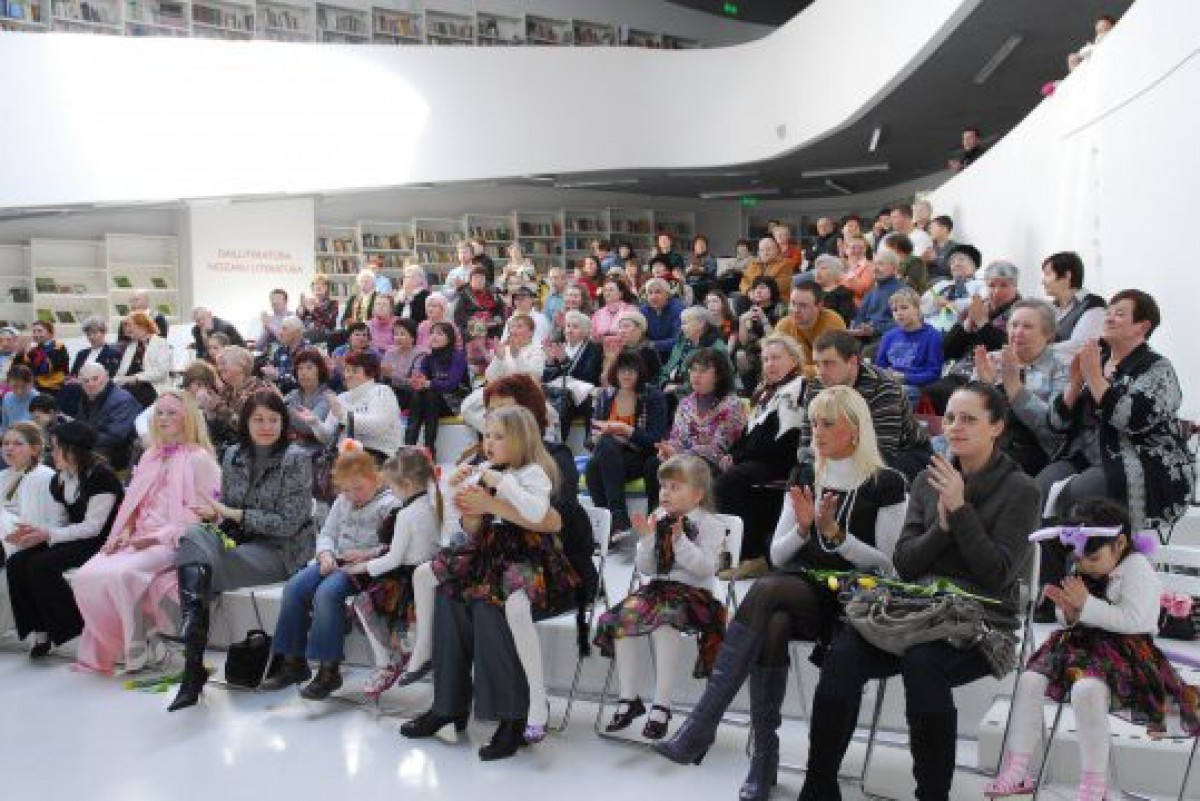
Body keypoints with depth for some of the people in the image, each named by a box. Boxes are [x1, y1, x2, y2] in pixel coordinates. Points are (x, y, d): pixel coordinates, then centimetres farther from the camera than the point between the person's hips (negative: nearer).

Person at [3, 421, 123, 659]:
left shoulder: (102, 476, -14)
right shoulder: (59, 480, 13)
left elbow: (92, 527, -18)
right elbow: (59, 523, 14)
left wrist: (47, 534, -21)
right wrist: (34, 531, -7)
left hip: (98, 543, -8)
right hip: (73, 540, 8)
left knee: (41, 566, -26)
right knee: (16, 563, -12)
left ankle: (78, 631, -16)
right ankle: (39, 631, -10)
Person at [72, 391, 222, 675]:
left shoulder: (199, 458, -1)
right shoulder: (150, 457, 21)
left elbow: (199, 514, -9)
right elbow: (133, 504, 22)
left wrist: (157, 537, -16)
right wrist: (126, 532, 1)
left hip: (174, 543, -7)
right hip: (138, 541, 7)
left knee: (119, 574, -29)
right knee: (84, 577, -16)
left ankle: (137, 651, -12)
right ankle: (103, 650, -6)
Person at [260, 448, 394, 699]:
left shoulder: (389, 504, -6)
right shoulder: (342, 501, 18)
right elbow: (326, 534, 18)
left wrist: (367, 554, -24)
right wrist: (326, 554, -3)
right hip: (335, 561, 8)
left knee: (326, 592, -31)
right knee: (293, 587, -13)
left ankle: (329, 669, -23)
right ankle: (294, 662, -3)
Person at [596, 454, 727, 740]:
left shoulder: (710, 524, -1)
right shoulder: (657, 519, 12)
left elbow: (705, 568, -14)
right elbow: (645, 568, 10)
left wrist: (680, 541, -23)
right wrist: (646, 539, -6)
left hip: (693, 591, -5)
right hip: (657, 587, 5)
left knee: (664, 621, -35)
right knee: (623, 614, -22)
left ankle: (661, 706, -26)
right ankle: (629, 700, -12)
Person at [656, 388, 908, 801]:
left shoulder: (887, 484, 1)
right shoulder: (804, 476, 16)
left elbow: (890, 565, -3)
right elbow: (776, 554, 14)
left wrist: (834, 533, -13)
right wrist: (803, 527, -6)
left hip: (851, 598, -4)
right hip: (797, 585, 4)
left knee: (766, 590, -34)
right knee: (772, 626, -34)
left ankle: (702, 725, -35)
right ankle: (764, 755, -25)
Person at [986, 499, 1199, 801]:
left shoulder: (1137, 569, -10)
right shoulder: (1082, 574, 11)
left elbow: (1133, 620, -21)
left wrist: (1086, 604, -20)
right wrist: (1068, 612, -5)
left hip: (1123, 649, -8)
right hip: (1081, 643, 8)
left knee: (1087, 690, -35)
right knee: (1029, 680, -8)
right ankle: (1017, 771, -1)